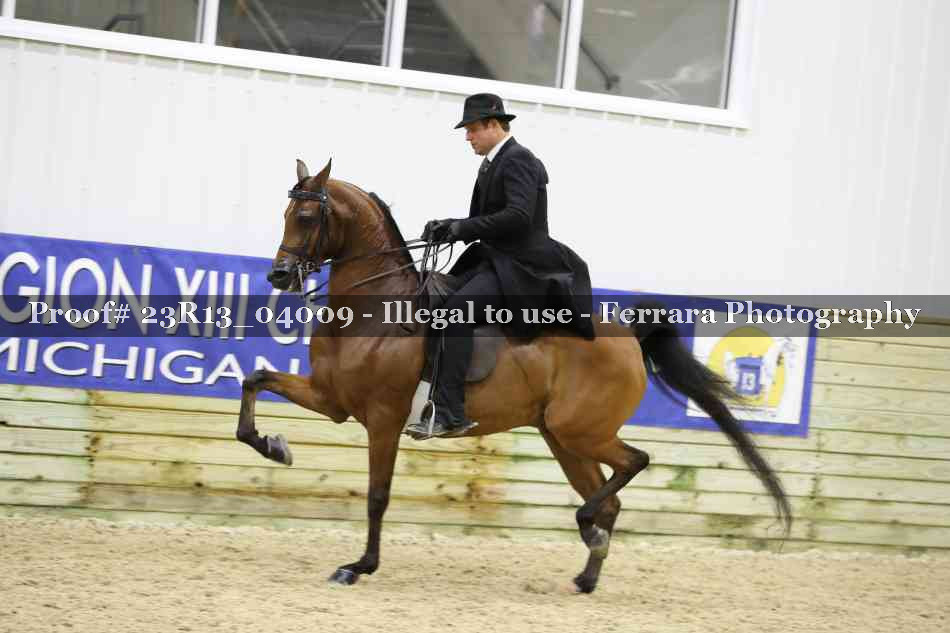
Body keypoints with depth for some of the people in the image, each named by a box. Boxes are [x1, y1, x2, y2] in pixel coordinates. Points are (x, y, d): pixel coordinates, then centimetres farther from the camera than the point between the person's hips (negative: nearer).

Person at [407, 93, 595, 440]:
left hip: (520, 267, -11)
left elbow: (518, 215, -24)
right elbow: (483, 220, 20)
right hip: (494, 261, 11)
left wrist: (463, 228, -21)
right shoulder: (493, 164, 18)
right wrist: (448, 227, 1)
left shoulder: (518, 160, -11)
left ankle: (450, 412, -34)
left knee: (456, 310, -29)